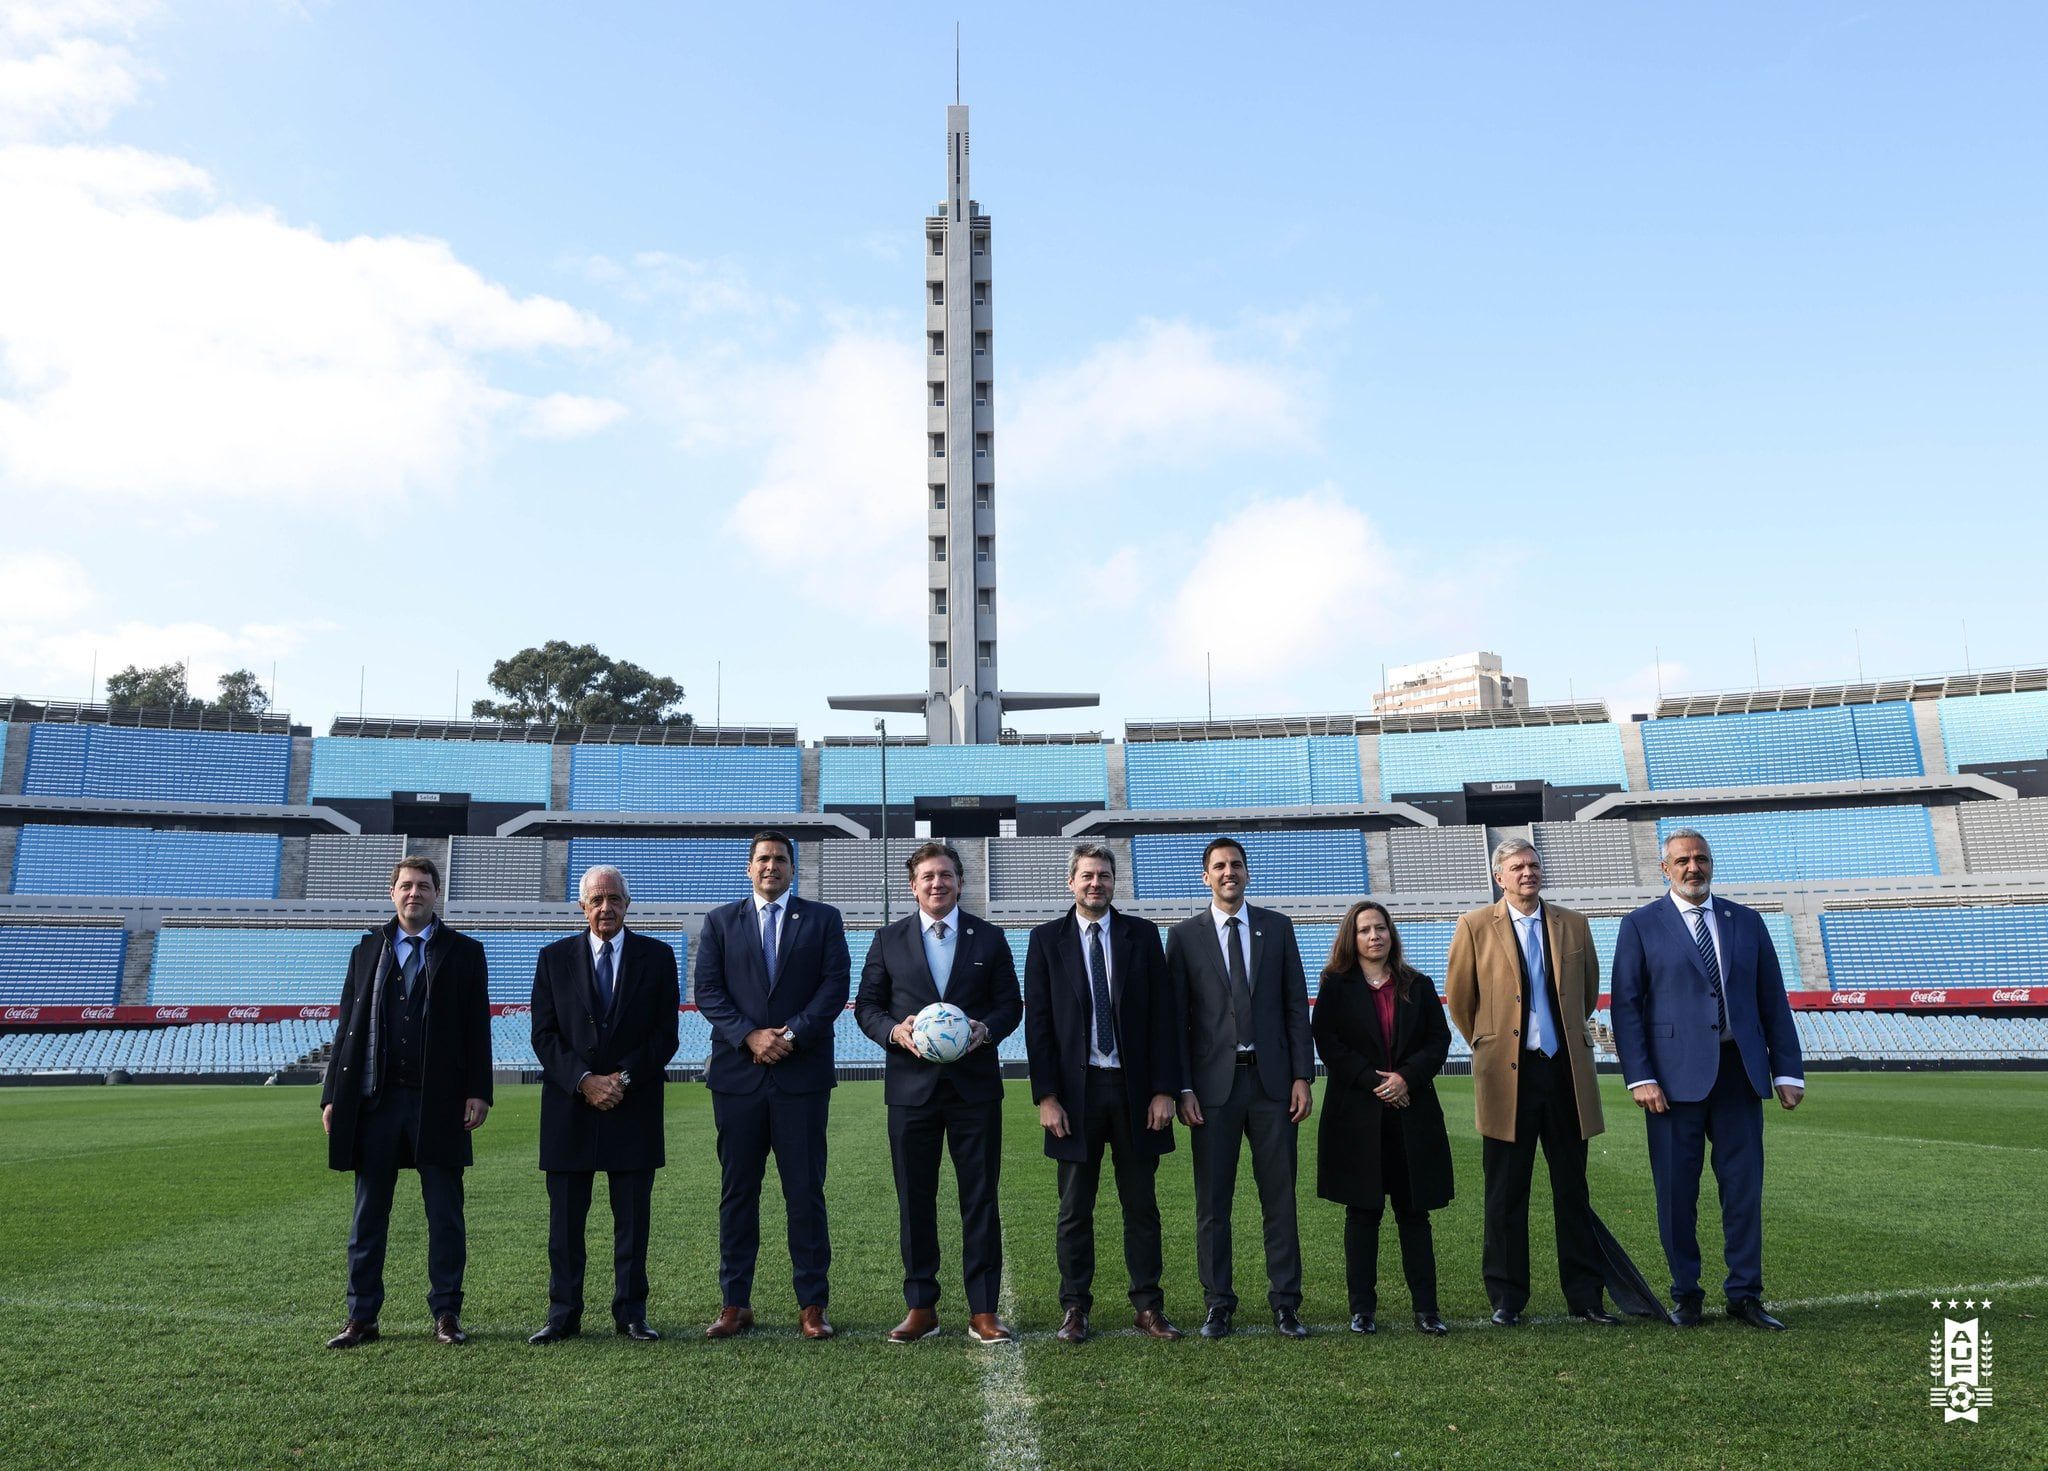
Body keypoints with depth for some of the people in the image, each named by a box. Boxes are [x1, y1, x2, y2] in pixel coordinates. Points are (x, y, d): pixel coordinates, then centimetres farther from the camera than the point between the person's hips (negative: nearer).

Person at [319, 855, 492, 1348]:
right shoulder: (367, 951, 12)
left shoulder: (464, 953, 5)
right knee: (368, 1215, 8)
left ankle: (446, 1314, 14)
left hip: (438, 1102, -2)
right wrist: (333, 1095, 5)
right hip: (375, 1101, 2)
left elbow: (477, 1028, 1)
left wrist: (478, 1092, -7)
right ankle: (361, 1317, 18)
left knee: (445, 1216, 4)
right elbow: (347, 1027, 11)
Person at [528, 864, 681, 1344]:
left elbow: (665, 1034, 1)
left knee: (633, 1218, 5)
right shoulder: (554, 958, 7)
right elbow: (544, 1034, 1)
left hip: (634, 1105, 0)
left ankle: (631, 1312, 14)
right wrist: (584, 1080, -11)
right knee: (565, 1219, 5)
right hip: (569, 1105, 1)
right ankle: (563, 1314, 15)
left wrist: (623, 1078, -11)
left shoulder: (657, 957, 5)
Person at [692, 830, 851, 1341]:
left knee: (806, 1192, 1)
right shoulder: (720, 922, 12)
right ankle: (735, 1303, 16)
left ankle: (812, 1306, 9)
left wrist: (791, 1035, -11)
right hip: (738, 1073, 1)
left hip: (802, 1073, -1)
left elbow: (835, 985, -1)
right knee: (737, 1191, 6)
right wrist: (750, 1036, -10)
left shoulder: (823, 919, 9)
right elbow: (707, 990, 3)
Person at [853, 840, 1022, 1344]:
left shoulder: (989, 938, 7)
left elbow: (1010, 1003, 7)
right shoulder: (889, 939, 7)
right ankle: (921, 1308, 18)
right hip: (911, 1085, 1)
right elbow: (867, 1005, 7)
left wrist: (985, 1030, -13)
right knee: (914, 1201, 6)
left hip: (975, 1084, 0)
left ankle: (982, 1311, 11)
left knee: (980, 1199, 3)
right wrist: (894, 1031, -12)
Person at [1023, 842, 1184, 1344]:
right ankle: (1074, 1308, 17)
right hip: (1075, 1087, -1)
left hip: (1135, 1087, 1)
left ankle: (1148, 1307, 19)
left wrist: (1165, 1089, -4)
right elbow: (1038, 1022, 0)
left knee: (1141, 1204, 9)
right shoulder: (1047, 939, 2)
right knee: (1075, 1209, 7)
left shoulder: (1142, 935, 5)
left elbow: (1162, 1016, 3)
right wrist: (1046, 1096, -7)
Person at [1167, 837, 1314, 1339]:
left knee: (1280, 1197, 6)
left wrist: (1302, 1075, 0)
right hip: (1214, 1082, -1)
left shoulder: (1277, 927, 8)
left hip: (1272, 1079, 1)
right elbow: (1177, 1018, 1)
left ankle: (1285, 1304, 16)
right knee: (1212, 1201, 5)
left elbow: (1296, 1005, 7)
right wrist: (1183, 1088, -5)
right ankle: (1219, 1304, 16)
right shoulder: (1184, 936, 3)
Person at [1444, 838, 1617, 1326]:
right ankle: (1507, 1298, 15)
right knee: (1506, 1194, 5)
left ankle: (1585, 1295, 19)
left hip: (1567, 1071, 2)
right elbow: (1459, 999, 7)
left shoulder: (1573, 925, 7)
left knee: (1573, 1190, 9)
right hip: (1507, 1074, -2)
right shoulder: (1475, 927, -1)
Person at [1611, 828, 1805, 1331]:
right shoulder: (1641, 926, 2)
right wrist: (1639, 1077, -11)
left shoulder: (1746, 922, 12)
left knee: (1744, 1187, 5)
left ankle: (1745, 1294, 18)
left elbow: (1773, 1000, 11)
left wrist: (1787, 1071, 5)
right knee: (1677, 1192, 3)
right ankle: (1685, 1294, 16)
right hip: (1675, 1076, -3)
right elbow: (1626, 1005, -2)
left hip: (1739, 1072, 3)